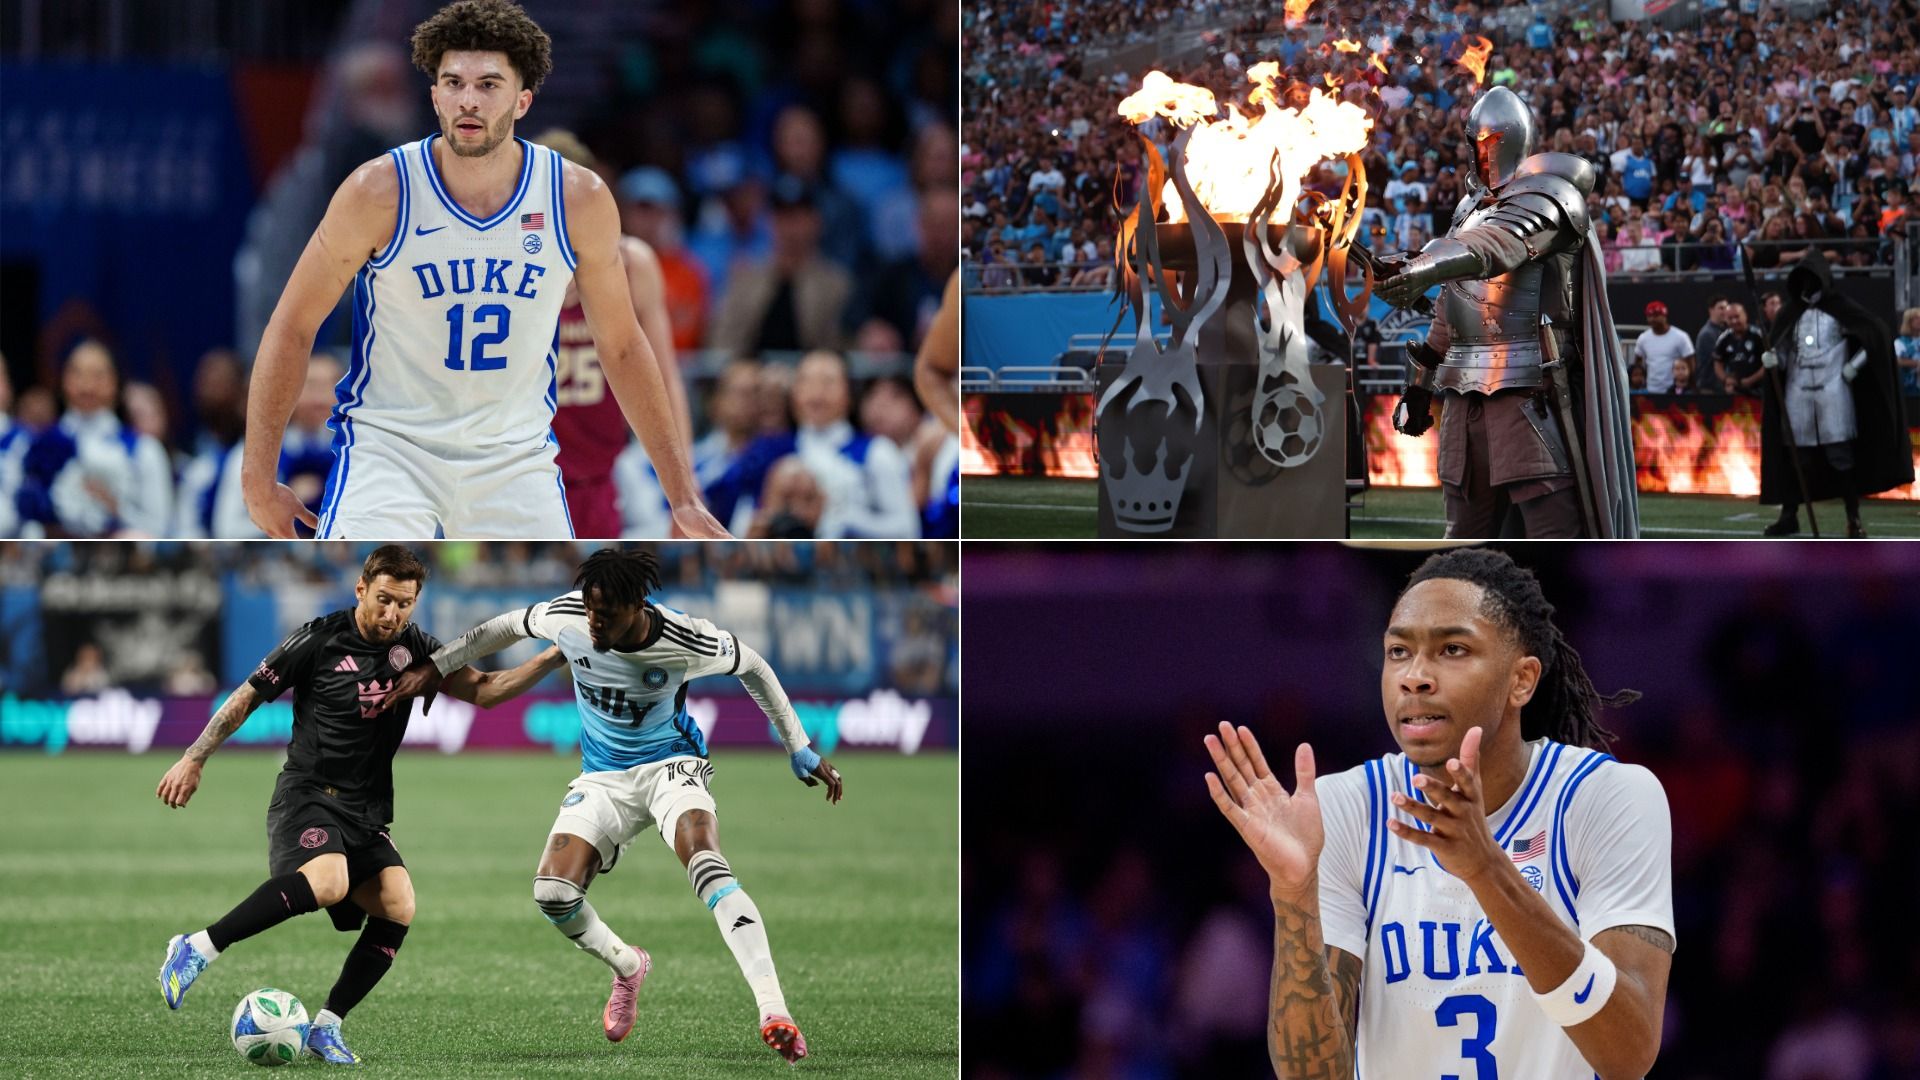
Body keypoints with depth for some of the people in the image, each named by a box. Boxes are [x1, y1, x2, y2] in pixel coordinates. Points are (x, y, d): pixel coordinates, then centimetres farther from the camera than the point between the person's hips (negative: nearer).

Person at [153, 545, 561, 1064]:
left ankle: (326, 1027, -7)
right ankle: (198, 948, -24)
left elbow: (482, 690, 4)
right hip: (307, 795, -6)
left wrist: (550, 659, -8)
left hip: (368, 811, 6)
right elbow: (249, 695, 1)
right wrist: (194, 759, -1)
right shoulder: (319, 640, -7)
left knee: (397, 906, -16)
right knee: (328, 881, -34)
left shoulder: (413, 648, 7)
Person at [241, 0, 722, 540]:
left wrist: (683, 495, 7)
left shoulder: (580, 200, -6)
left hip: (515, 459, 3)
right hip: (388, 447, -3)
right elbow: (292, 325, -4)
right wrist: (259, 478, -5)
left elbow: (621, 345, 7)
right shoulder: (380, 192, -13)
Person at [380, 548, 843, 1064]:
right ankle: (628, 967, 18)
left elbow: (751, 666, -2)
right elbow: (506, 627, 7)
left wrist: (800, 751, 4)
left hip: (669, 765, -4)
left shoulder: (688, 641, -22)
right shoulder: (566, 616, -15)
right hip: (602, 778, 4)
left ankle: (773, 1013, -45)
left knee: (706, 863, -34)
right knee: (552, 892, -17)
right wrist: (435, 666, 9)